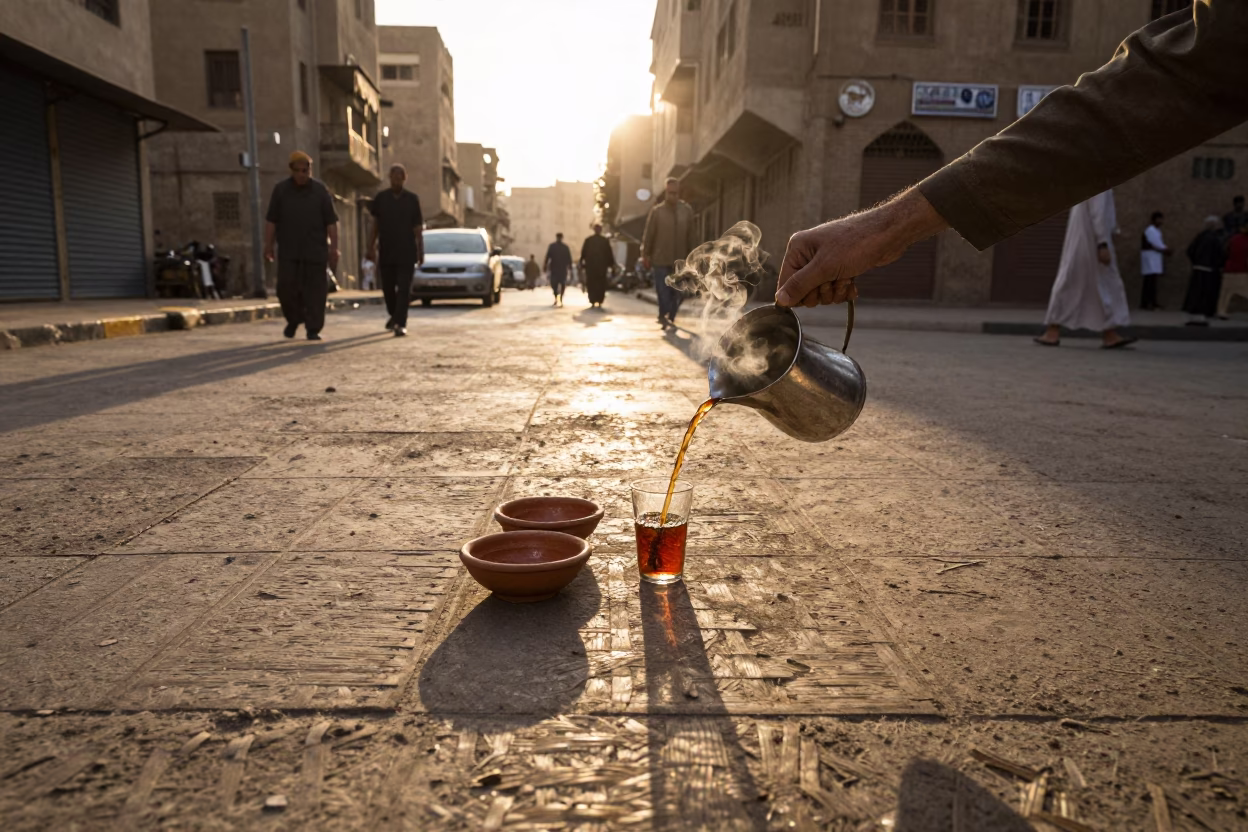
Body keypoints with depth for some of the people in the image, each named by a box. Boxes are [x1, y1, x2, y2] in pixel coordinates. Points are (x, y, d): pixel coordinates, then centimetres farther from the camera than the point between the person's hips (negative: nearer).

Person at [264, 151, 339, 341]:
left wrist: (334, 248, -4)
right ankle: (293, 320, 22)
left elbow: (331, 222, 2)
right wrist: (268, 245, 2)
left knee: (315, 290, -1)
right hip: (288, 251, 1)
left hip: (315, 250, -1)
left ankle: (313, 329, 6)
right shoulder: (280, 190, 6)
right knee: (286, 287, -3)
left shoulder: (320, 190, 3)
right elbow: (271, 220, 7)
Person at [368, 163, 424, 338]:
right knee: (388, 287, 11)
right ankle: (394, 315, 35)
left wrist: (421, 251, 1)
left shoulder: (412, 199, 2)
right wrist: (372, 246, 6)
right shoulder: (381, 198, 5)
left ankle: (400, 323, -9)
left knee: (404, 289, -8)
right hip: (386, 252, 2)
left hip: (407, 252, -2)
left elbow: (418, 228, 4)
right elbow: (376, 224, 11)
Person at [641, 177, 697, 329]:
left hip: (679, 260, 2)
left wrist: (690, 255, 6)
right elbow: (648, 234, -1)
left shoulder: (687, 211, 2)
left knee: (676, 292, 7)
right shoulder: (656, 211, -4)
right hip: (660, 259, -2)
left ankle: (670, 318, 22)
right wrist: (645, 255, -2)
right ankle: (664, 316, 8)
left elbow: (690, 235, 5)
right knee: (662, 291, -5)